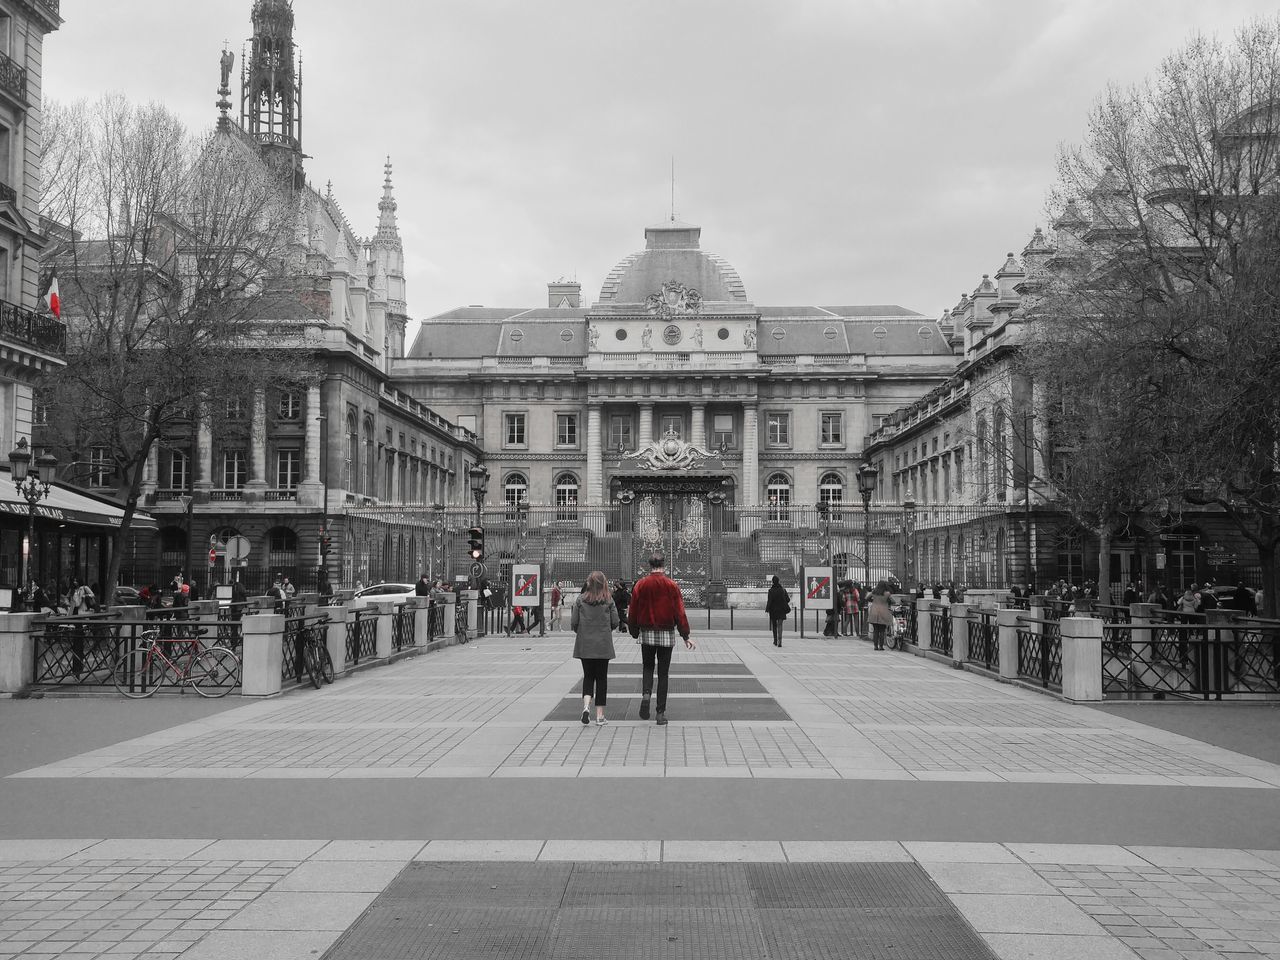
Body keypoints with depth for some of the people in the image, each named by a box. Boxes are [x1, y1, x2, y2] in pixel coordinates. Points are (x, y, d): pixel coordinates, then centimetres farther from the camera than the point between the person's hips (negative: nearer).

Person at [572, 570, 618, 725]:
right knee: (601, 678, 7)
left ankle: (586, 706, -10)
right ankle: (600, 715, 6)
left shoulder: (580, 600, -3)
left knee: (588, 676, 13)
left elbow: (573, 622, -3)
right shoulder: (608, 600, -5)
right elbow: (615, 622, -4)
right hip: (603, 645, -1)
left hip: (584, 644, 1)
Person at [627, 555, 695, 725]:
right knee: (663, 673, 6)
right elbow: (679, 612, -5)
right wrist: (685, 636, -1)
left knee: (647, 667, 17)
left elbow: (633, 611, 3)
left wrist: (634, 632, 16)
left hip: (647, 634, 1)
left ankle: (646, 694, -12)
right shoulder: (672, 585, -5)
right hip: (667, 634, 0)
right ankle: (661, 713, 4)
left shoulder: (640, 585, -2)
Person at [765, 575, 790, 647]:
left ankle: (775, 641, 24)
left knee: (774, 626, 15)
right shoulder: (783, 590, -3)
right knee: (780, 626, -2)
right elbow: (788, 600, 1)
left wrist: (767, 609, -7)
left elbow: (769, 601, -13)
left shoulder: (771, 590, -10)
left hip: (773, 610, -1)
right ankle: (779, 641, -17)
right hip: (781, 610, 1)